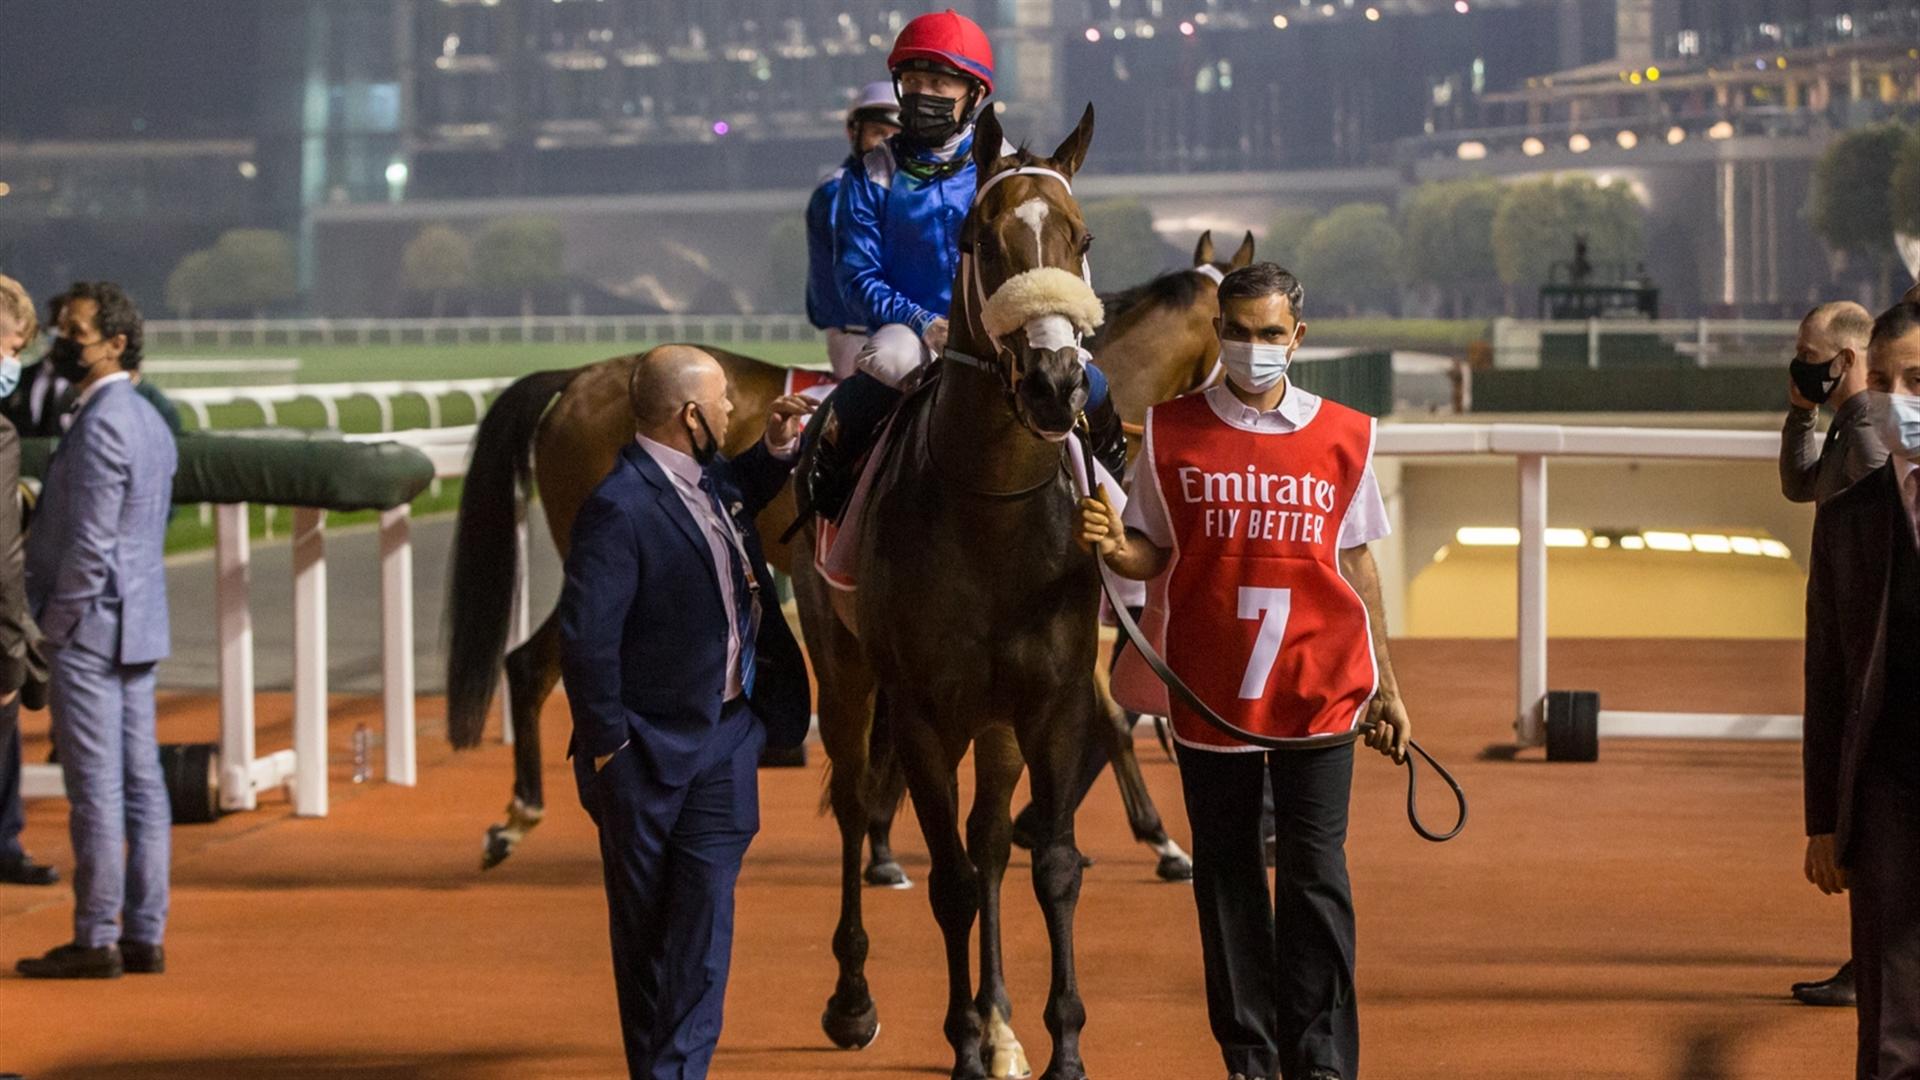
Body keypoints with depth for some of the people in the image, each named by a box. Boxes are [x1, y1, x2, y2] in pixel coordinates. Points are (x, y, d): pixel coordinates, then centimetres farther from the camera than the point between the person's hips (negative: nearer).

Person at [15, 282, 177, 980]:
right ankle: (145, 935, 10)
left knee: (96, 789, -6)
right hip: (138, 626, 10)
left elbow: (90, 544, -19)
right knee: (140, 784, 8)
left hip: (90, 627, -10)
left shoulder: (100, 425, -16)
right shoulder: (150, 421, 14)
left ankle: (96, 940, -4)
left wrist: (53, 628, -12)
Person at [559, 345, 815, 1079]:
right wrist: (607, 745, -18)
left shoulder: (710, 480, 5)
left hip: (725, 736, 6)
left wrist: (777, 449, 17)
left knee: (705, 916, -1)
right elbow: (586, 638, -23)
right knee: (644, 925, 9)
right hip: (649, 748, -6)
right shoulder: (620, 509, -21)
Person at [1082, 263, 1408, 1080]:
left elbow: (1356, 564, 10)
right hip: (1210, 690, 0)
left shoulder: (1344, 437, 4)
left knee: (1316, 875, -2)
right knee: (1225, 874, 7)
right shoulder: (1171, 432, 2)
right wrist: (1113, 549, -19)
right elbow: (1153, 552, 5)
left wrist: (1385, 689, 11)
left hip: (1318, 688, 0)